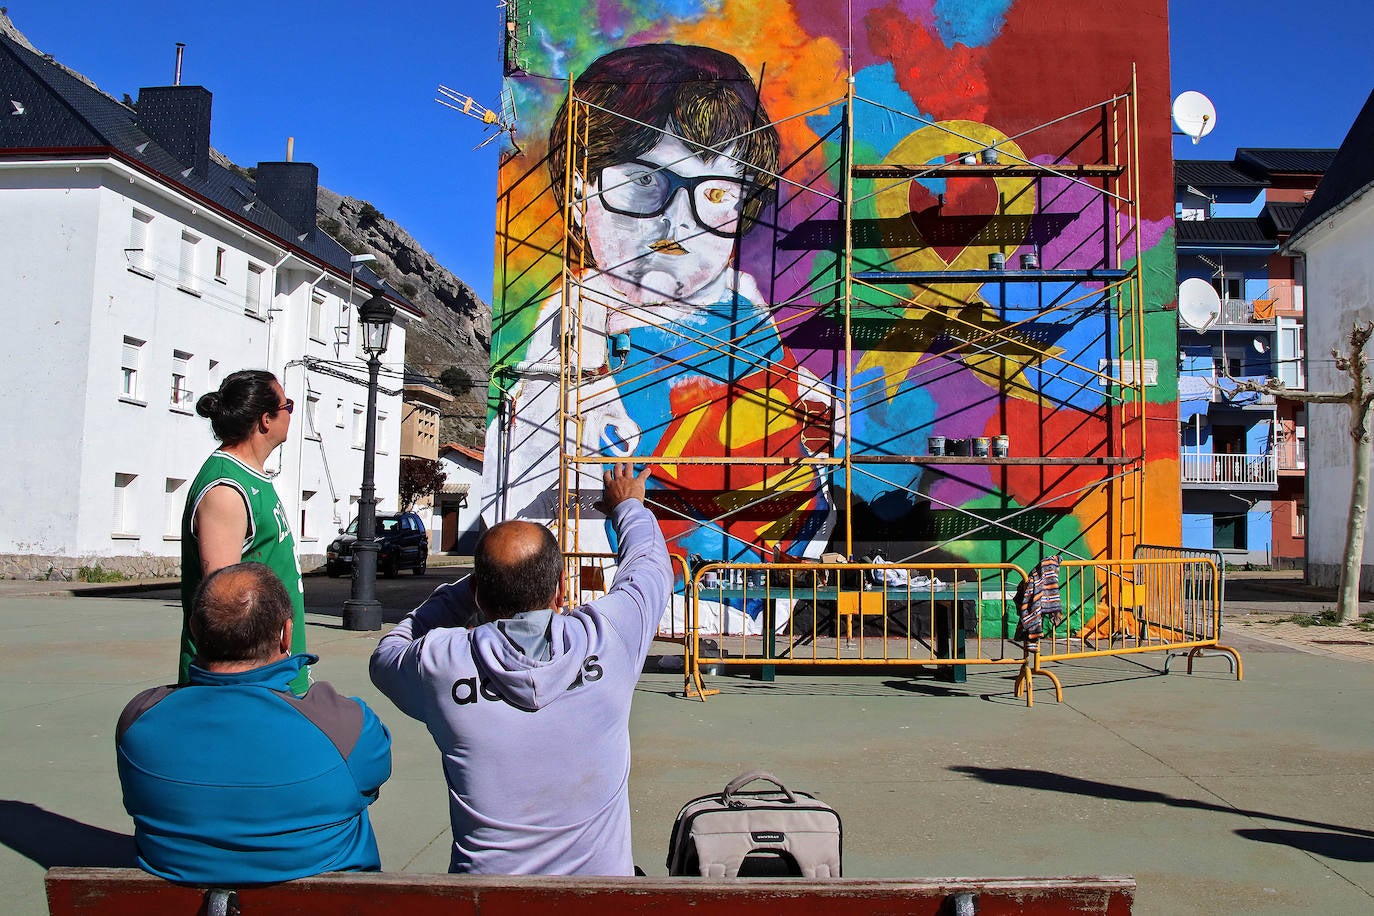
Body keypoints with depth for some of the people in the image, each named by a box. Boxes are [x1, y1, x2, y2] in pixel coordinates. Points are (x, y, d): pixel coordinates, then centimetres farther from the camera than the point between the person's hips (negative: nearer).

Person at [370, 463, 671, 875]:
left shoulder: (441, 664, -15)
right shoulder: (607, 637, -15)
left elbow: (386, 654, 11)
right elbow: (650, 564, 8)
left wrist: (468, 589, 10)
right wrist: (627, 505, 27)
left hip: (485, 885, 0)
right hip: (601, 883, 1)